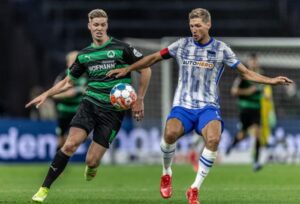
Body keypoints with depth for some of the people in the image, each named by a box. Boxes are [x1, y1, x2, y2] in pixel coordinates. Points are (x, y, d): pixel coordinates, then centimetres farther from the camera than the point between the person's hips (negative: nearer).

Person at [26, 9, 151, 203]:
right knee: (70, 144, -20)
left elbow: (145, 69, 2)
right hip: (90, 104, 3)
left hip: (113, 110, -3)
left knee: (91, 161, -8)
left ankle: (92, 166, 32)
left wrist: (139, 100, 1)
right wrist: (46, 94, 10)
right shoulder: (84, 55, 10)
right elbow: (68, 81, 22)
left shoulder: (121, 48, -3)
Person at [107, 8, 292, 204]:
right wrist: (127, 69, 10)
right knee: (170, 133, -32)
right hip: (183, 106, 0)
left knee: (213, 139, -32)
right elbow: (154, 58, 14)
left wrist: (271, 80, -5)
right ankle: (166, 173, -2)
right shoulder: (183, 45, 6)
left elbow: (246, 72, 7)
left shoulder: (221, 49, 4)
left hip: (208, 107, 0)